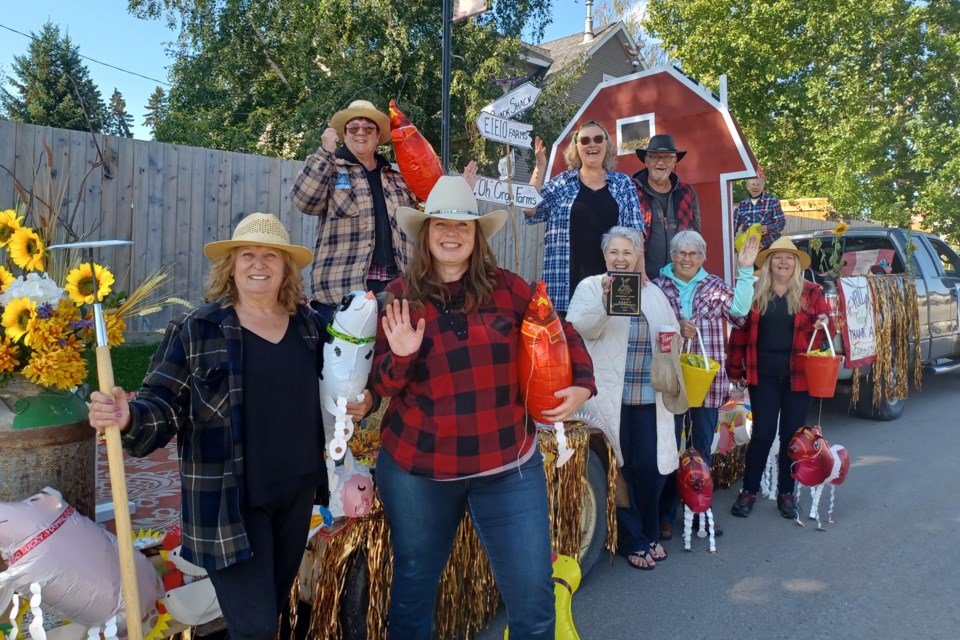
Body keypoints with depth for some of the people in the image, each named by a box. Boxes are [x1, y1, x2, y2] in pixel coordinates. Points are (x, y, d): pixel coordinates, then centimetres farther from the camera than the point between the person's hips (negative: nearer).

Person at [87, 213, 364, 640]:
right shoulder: (196, 329, -9)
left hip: (297, 490, 5)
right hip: (228, 500, -5)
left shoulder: (309, 325, 4)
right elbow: (164, 406, -11)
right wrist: (129, 418, -32)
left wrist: (351, 406, -3)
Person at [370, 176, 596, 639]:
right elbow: (381, 384, -1)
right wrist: (401, 356, -21)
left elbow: (560, 333, 10)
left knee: (533, 593, 7)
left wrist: (582, 382, -5)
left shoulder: (507, 287, -1)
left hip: (508, 463, 0)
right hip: (417, 467, 0)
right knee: (413, 587, 19)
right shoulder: (401, 296, -2)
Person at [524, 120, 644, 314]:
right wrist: (540, 167, -3)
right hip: (569, 281, -1)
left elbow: (635, 231, 7)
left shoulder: (623, 183, 10)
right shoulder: (562, 183, 8)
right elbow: (530, 211, -2)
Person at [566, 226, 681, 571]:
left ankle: (650, 534, 28)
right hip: (609, 397, -3)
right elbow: (580, 328, -13)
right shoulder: (590, 287, 2)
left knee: (651, 466, 5)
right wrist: (604, 300, -27)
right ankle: (632, 540, 21)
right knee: (620, 467, 3)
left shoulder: (654, 293, 16)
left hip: (650, 397, 4)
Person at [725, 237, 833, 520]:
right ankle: (749, 491, 17)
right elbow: (739, 332, 3)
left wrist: (825, 323, -17)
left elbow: (827, 326, 7)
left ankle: (786, 493, 24)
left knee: (792, 434, 9)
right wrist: (735, 369, 0)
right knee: (762, 433, 2)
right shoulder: (754, 292, 2)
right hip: (763, 375, -1)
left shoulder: (811, 292, 2)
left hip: (798, 375, 1)